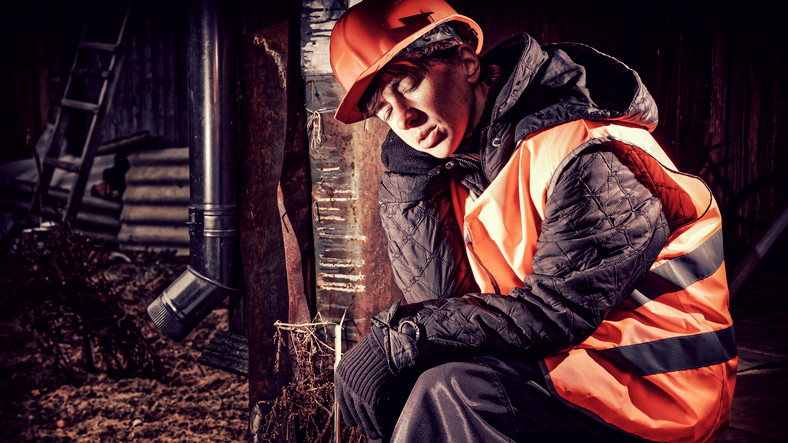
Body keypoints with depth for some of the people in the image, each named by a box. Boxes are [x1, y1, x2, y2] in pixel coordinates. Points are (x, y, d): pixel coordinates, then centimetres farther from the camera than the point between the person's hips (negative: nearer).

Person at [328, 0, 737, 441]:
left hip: (653, 384, -7)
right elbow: (440, 292, -1)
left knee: (453, 391, -28)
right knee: (373, 378, -1)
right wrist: (407, 168, -6)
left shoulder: (590, 154, -21)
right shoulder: (461, 164, 4)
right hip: (560, 355, 7)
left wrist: (398, 338, -23)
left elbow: (556, 310, -23)